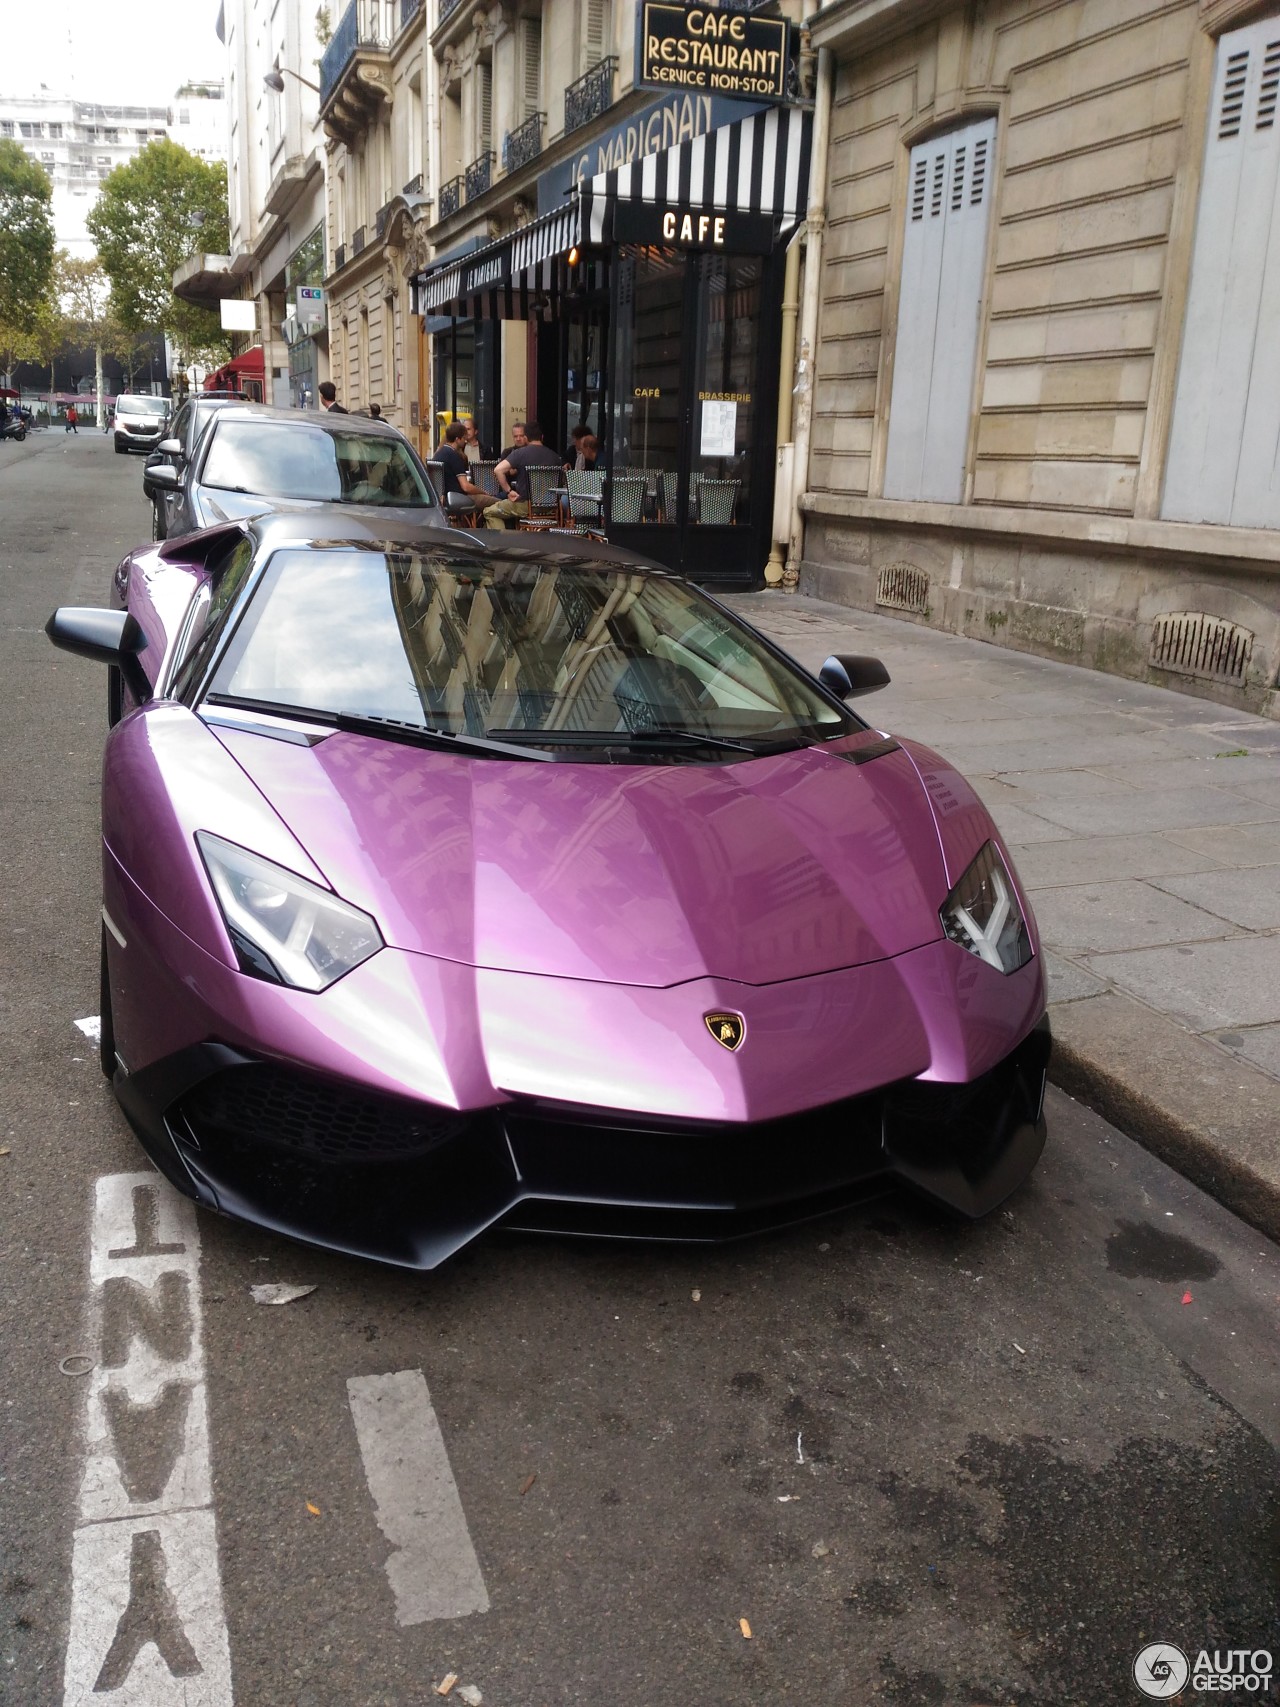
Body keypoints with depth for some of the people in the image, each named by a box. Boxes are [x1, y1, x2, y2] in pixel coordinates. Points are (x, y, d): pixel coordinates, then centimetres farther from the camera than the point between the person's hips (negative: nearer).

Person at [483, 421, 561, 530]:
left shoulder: (520, 453, -10)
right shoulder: (554, 456, 3)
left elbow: (498, 470, -21)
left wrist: (509, 491, -12)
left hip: (525, 505, -5)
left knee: (489, 512, 13)